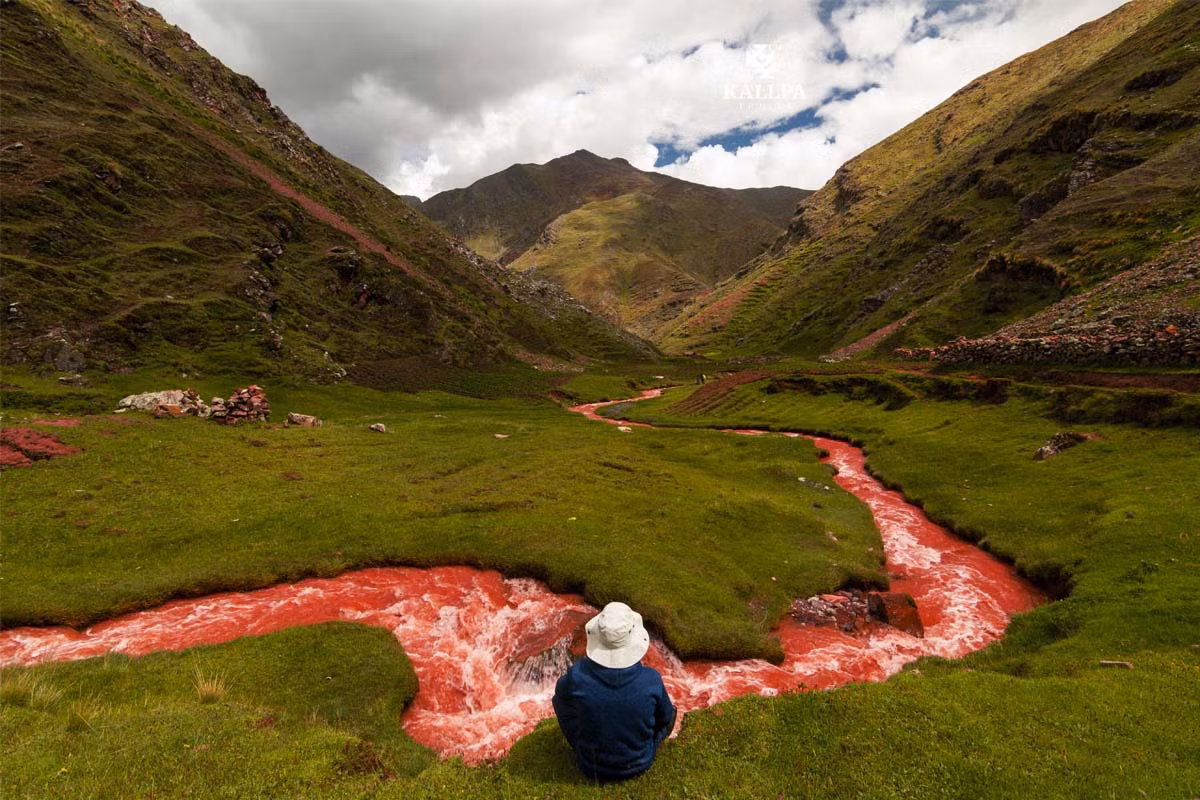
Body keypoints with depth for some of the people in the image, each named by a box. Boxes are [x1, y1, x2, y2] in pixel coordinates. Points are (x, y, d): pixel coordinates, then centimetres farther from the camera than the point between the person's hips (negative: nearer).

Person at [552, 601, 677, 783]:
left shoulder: (577, 676, -29)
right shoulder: (651, 680, -27)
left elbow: (562, 691, -4)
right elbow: (666, 718, -6)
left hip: (591, 767, 0)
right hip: (640, 764, 1)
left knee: (561, 694, 15)